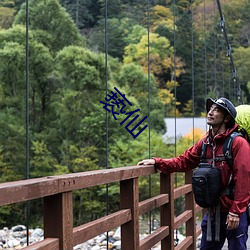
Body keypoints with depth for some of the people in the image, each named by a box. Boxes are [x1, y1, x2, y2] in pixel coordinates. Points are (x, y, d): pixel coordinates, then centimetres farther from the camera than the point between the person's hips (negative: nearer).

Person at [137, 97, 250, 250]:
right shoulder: (205, 143, 7)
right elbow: (183, 162, 10)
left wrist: (235, 212, -19)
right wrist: (157, 162, -3)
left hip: (234, 214, -6)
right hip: (213, 212, 7)